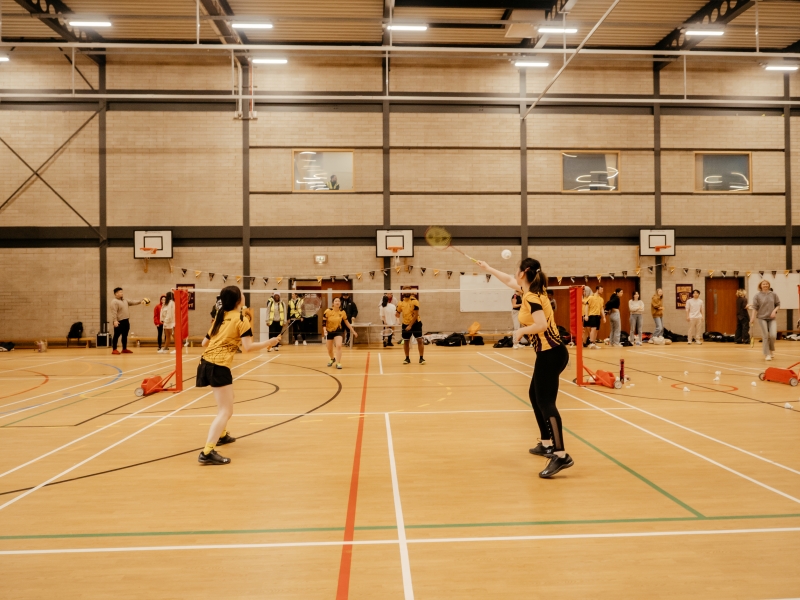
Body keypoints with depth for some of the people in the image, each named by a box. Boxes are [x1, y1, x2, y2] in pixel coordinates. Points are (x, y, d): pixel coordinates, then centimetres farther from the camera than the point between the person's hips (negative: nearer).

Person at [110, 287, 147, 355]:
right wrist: (115, 320, -28)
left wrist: (141, 301, 11)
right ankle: (114, 349, -1)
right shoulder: (114, 302, -12)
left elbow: (132, 302, 20)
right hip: (119, 322, -9)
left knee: (125, 335, 13)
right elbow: (114, 312, -20)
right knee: (117, 335, -5)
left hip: (126, 321, 9)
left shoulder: (125, 300, 16)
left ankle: (124, 349, 20)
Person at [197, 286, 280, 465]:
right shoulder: (241, 318, -6)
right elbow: (248, 347, -14)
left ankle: (221, 435, 48)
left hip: (207, 362, 9)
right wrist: (268, 343, -1)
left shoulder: (220, 316, 15)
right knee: (226, 411, -9)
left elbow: (205, 342, 18)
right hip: (219, 366, -9)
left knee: (224, 404, 30)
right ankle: (207, 453, -19)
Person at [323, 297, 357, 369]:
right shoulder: (328, 311, -15)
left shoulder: (342, 312, -8)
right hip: (329, 331, 0)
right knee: (329, 349, 11)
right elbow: (323, 322, -7)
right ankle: (332, 359, 45)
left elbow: (347, 322, 3)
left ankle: (338, 363, -13)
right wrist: (325, 330, -22)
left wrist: (353, 331, 4)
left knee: (338, 346, -24)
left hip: (338, 331, 0)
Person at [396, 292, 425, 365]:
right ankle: (407, 358, 19)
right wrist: (397, 314, -15)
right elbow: (398, 313, 10)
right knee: (406, 341, 7)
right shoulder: (401, 302, 0)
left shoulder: (414, 301, -13)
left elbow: (416, 315, -15)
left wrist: (410, 325, -18)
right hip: (405, 324, 4)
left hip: (415, 323, -4)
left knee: (419, 340, -7)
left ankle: (421, 358, 0)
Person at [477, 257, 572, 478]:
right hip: (549, 353, 10)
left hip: (550, 353, -10)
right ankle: (546, 444, 27)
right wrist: (488, 268, 37)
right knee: (535, 396, 20)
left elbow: (541, 325, -30)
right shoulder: (532, 291, 12)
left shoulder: (531, 297, -15)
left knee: (546, 402, -14)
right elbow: (509, 280, 29)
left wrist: (520, 330, -14)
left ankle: (561, 455, -19)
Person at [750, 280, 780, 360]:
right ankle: (767, 354, 6)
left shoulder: (773, 294, 5)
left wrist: (774, 311, -9)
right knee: (765, 336, -2)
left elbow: (778, 304, 9)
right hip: (762, 318, -2)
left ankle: (771, 350, 20)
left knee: (773, 335, -8)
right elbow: (755, 308, -3)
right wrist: (753, 317, -9)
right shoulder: (757, 296, -1)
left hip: (772, 318, 2)